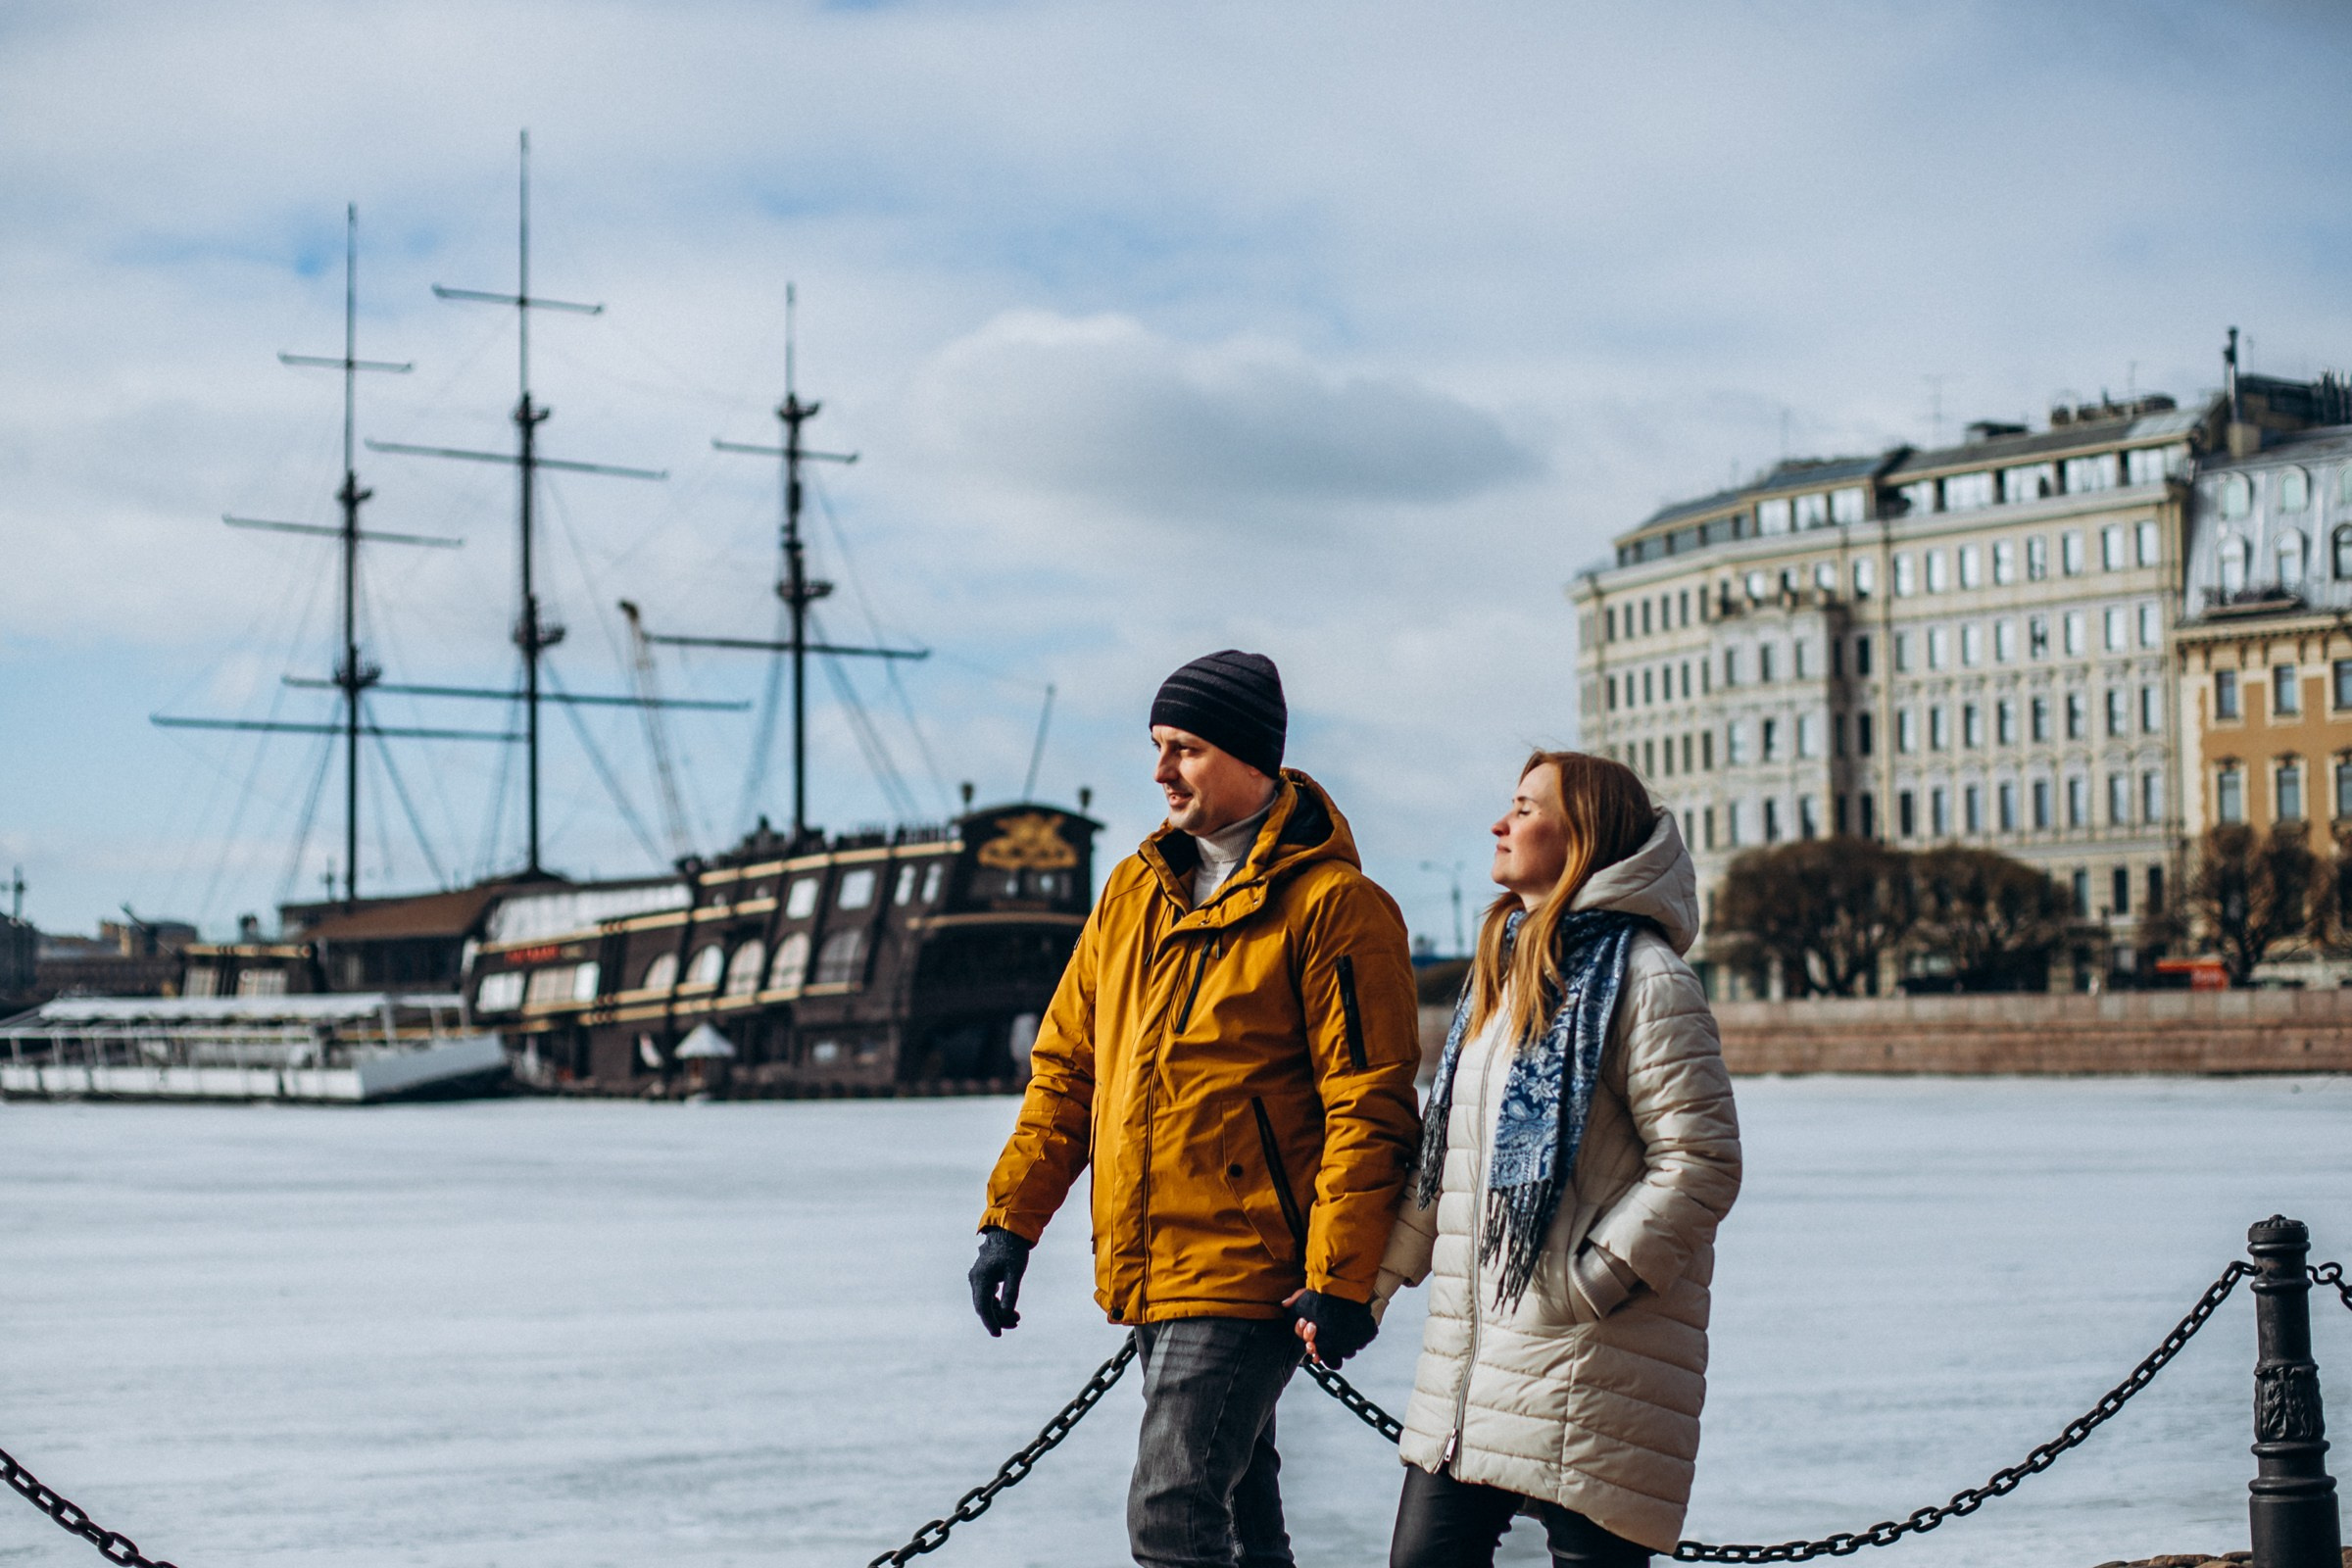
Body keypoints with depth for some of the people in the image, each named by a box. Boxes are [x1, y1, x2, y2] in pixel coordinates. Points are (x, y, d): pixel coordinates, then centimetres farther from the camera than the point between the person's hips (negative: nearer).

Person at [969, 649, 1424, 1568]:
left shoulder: (1332, 905, -10)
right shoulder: (1134, 892, 12)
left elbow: (1370, 1108, -13)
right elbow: (1066, 1066, 16)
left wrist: (1341, 1279, -18)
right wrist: (1013, 1217, 10)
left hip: (1250, 1276, -7)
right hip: (1146, 1275, 7)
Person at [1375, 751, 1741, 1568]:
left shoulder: (1643, 978, -9)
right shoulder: (1501, 972, 18)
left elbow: (1701, 1161, -15)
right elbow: (1445, 1155, 21)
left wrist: (1590, 1280, -17)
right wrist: (1372, 1278, 15)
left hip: (1586, 1365, -8)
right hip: (1469, 1351, 8)